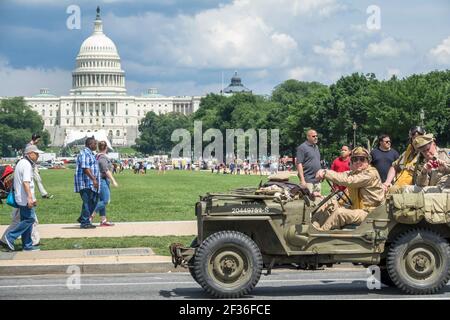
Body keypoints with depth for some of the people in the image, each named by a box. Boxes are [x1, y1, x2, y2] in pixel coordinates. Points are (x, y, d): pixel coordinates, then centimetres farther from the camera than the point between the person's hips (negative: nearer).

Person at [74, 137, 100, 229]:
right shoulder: (84, 153, -13)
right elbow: (85, 168, -23)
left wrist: (95, 180, 27)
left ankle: (82, 218, 22)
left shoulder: (90, 153, 21)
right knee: (87, 202, -8)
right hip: (86, 183, -11)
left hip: (91, 184, 11)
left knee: (93, 201, 13)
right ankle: (85, 222, -4)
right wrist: (94, 179, -27)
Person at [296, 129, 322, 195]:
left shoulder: (316, 147, 18)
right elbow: (299, 164, -13)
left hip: (317, 180, 8)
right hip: (308, 180, -8)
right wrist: (302, 180, -19)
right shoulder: (302, 147, -7)